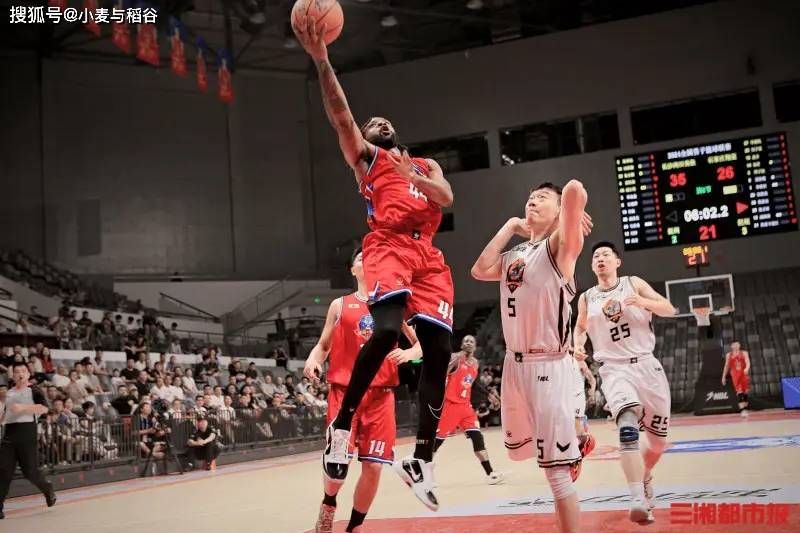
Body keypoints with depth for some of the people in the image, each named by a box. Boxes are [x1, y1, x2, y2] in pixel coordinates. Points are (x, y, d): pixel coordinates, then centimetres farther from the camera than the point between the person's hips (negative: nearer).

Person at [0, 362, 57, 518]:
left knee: (29, 470, -4)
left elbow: (44, 408, -13)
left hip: (27, 435, -4)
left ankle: (47, 488, 25)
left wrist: (23, 407, -20)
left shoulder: (34, 392, 4)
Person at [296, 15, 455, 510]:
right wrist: (321, 59, -7)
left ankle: (422, 461, 2)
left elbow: (447, 197, 10)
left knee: (439, 352, -6)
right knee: (387, 330, -29)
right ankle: (341, 427, -14)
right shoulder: (364, 156, 20)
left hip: (429, 255, 4)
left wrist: (416, 177, -9)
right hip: (389, 245, -4)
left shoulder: (427, 164, 31)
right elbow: (340, 113, 4)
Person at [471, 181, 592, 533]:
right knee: (520, 446, 23)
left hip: (548, 367, -8)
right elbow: (480, 270, 1)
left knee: (557, 468, -6)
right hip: (515, 363, 8)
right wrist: (510, 226, 9)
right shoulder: (514, 255, 16)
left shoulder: (560, 245, -8)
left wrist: (572, 218, -2)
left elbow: (575, 190, -24)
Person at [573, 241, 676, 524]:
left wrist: (643, 302, -18)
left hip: (647, 365, 2)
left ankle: (644, 477, 42)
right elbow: (581, 327, 26)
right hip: (615, 370, -1)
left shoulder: (634, 283, 6)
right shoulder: (586, 298, 9)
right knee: (628, 429, -28)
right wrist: (578, 345, 4)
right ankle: (638, 501, -35)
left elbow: (669, 309, 1)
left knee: (659, 442, 10)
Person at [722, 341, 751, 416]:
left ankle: (745, 409, 15)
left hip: (744, 374, 1)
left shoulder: (744, 353, 5)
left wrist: (747, 369, -30)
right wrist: (724, 377, 16)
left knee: (745, 392, 5)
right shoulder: (728, 355, 10)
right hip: (735, 375, 0)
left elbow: (747, 362, -9)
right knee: (739, 393, -11)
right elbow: (727, 366, 17)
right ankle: (742, 410, -19)